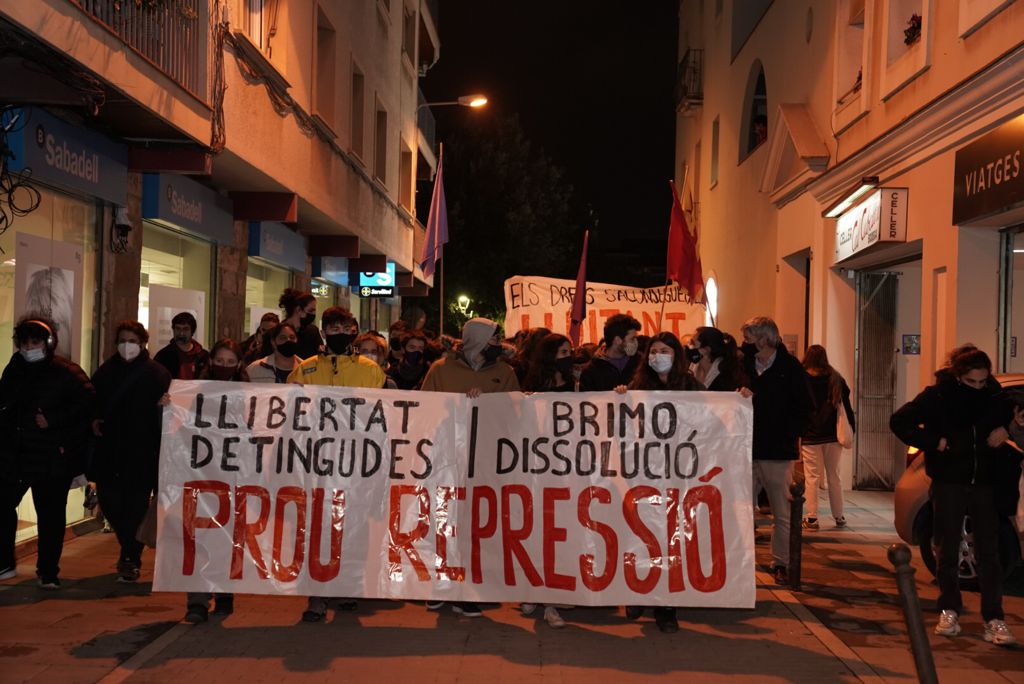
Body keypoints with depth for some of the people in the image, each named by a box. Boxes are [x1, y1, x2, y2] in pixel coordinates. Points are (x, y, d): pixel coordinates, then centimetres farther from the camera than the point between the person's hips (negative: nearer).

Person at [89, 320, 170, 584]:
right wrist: (94, 420, -2)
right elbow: (92, 403, 16)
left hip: (142, 453, -4)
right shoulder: (106, 371, 10)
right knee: (109, 502, 7)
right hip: (108, 449, 5)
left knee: (135, 505, -1)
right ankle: (130, 551, 30)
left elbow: (164, 410, -9)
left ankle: (131, 558, 11)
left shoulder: (157, 374, -4)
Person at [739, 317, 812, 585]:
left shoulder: (790, 368, -3)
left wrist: (787, 438, -10)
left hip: (777, 453, -3)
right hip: (746, 451, 3)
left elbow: (803, 409, -3)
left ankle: (781, 564, 18)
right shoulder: (744, 364, 8)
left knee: (782, 514, 6)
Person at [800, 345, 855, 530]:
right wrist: (851, 430, 10)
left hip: (810, 436, -3)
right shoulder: (836, 379, 3)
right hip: (833, 436, 3)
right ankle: (839, 517, 17)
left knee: (812, 477, 1)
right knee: (834, 476, 13)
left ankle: (812, 517, -1)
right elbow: (846, 407, 4)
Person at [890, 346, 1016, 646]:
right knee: (948, 551, 7)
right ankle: (949, 611, 20)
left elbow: (1010, 413, 22)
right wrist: (934, 442, -13)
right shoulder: (938, 395, -9)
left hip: (985, 483, 2)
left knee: (989, 552, -1)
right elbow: (899, 421, -7)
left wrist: (1003, 428, 0)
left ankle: (994, 620, 1)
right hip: (949, 483, -2)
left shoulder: (993, 393, 0)